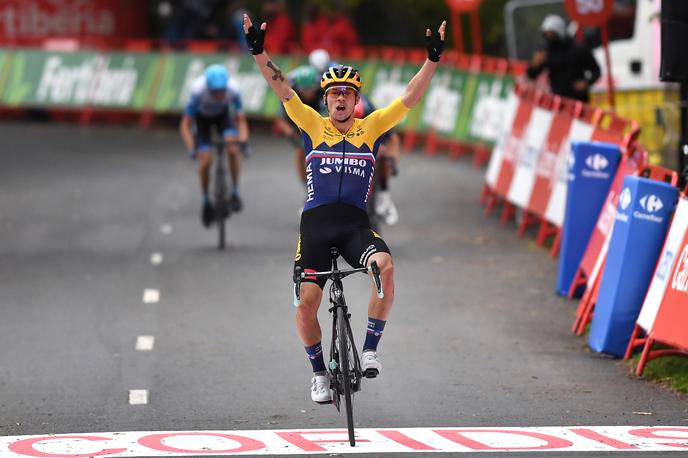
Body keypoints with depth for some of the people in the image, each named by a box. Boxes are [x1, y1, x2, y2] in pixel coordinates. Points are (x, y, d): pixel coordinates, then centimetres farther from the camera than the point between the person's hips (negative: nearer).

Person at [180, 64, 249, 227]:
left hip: (223, 115, 1)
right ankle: (206, 202, 9)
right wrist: (191, 148, -47)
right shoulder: (198, 91, -38)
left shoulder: (233, 90, -33)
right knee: (205, 160, -14)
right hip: (202, 117, -1)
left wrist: (243, 139, -45)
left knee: (233, 149, -25)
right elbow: (185, 125, -33)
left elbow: (241, 120, -25)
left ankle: (235, 193, -9)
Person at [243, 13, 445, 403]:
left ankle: (370, 349, -15)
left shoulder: (371, 128, 7)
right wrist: (259, 53, -16)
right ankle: (320, 372, 16)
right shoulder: (313, 125, 6)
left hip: (356, 224, 0)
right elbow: (283, 89, -4)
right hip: (316, 223, 1)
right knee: (307, 302, -8)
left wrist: (433, 60, -11)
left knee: (385, 265, -30)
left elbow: (410, 99, 0)